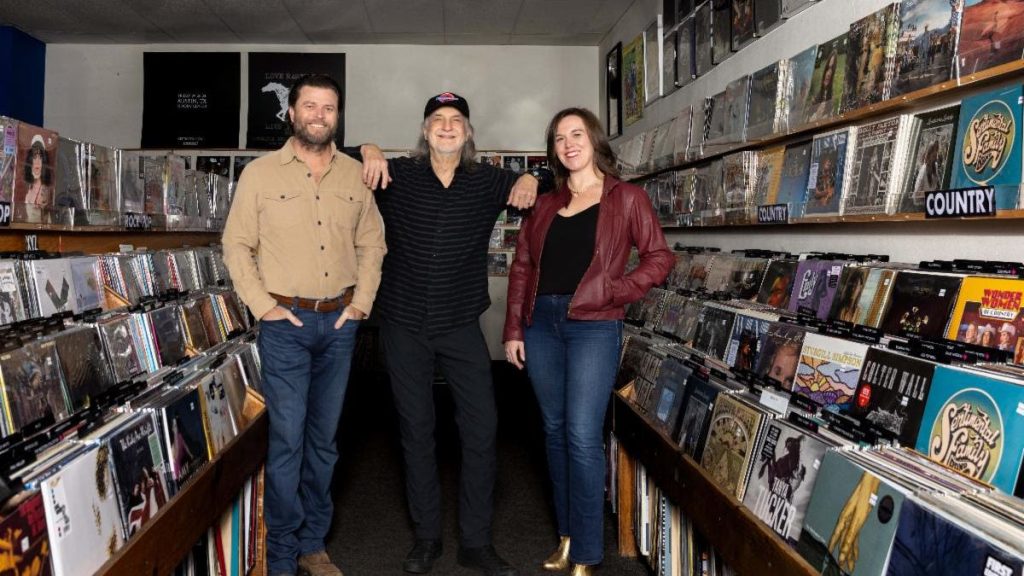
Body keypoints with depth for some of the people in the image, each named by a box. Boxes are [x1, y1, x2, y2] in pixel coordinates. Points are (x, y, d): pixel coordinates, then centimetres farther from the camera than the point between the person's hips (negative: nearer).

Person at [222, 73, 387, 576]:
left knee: (324, 439, 12)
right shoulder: (260, 173, -1)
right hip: (286, 323, -3)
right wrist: (264, 306, -9)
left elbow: (372, 243, 11)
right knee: (287, 440, -3)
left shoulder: (355, 175, 7)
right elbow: (237, 245, 0)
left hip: (340, 322, 3)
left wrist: (362, 302, 2)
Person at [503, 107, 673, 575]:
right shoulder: (546, 205, 14)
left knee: (582, 436, -8)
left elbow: (660, 257, -2)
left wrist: (613, 292, -14)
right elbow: (521, 267, 12)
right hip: (541, 323, 5)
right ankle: (567, 535, 25)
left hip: (593, 325, -5)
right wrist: (513, 330, 6)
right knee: (554, 431, 11)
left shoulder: (626, 198, 2)